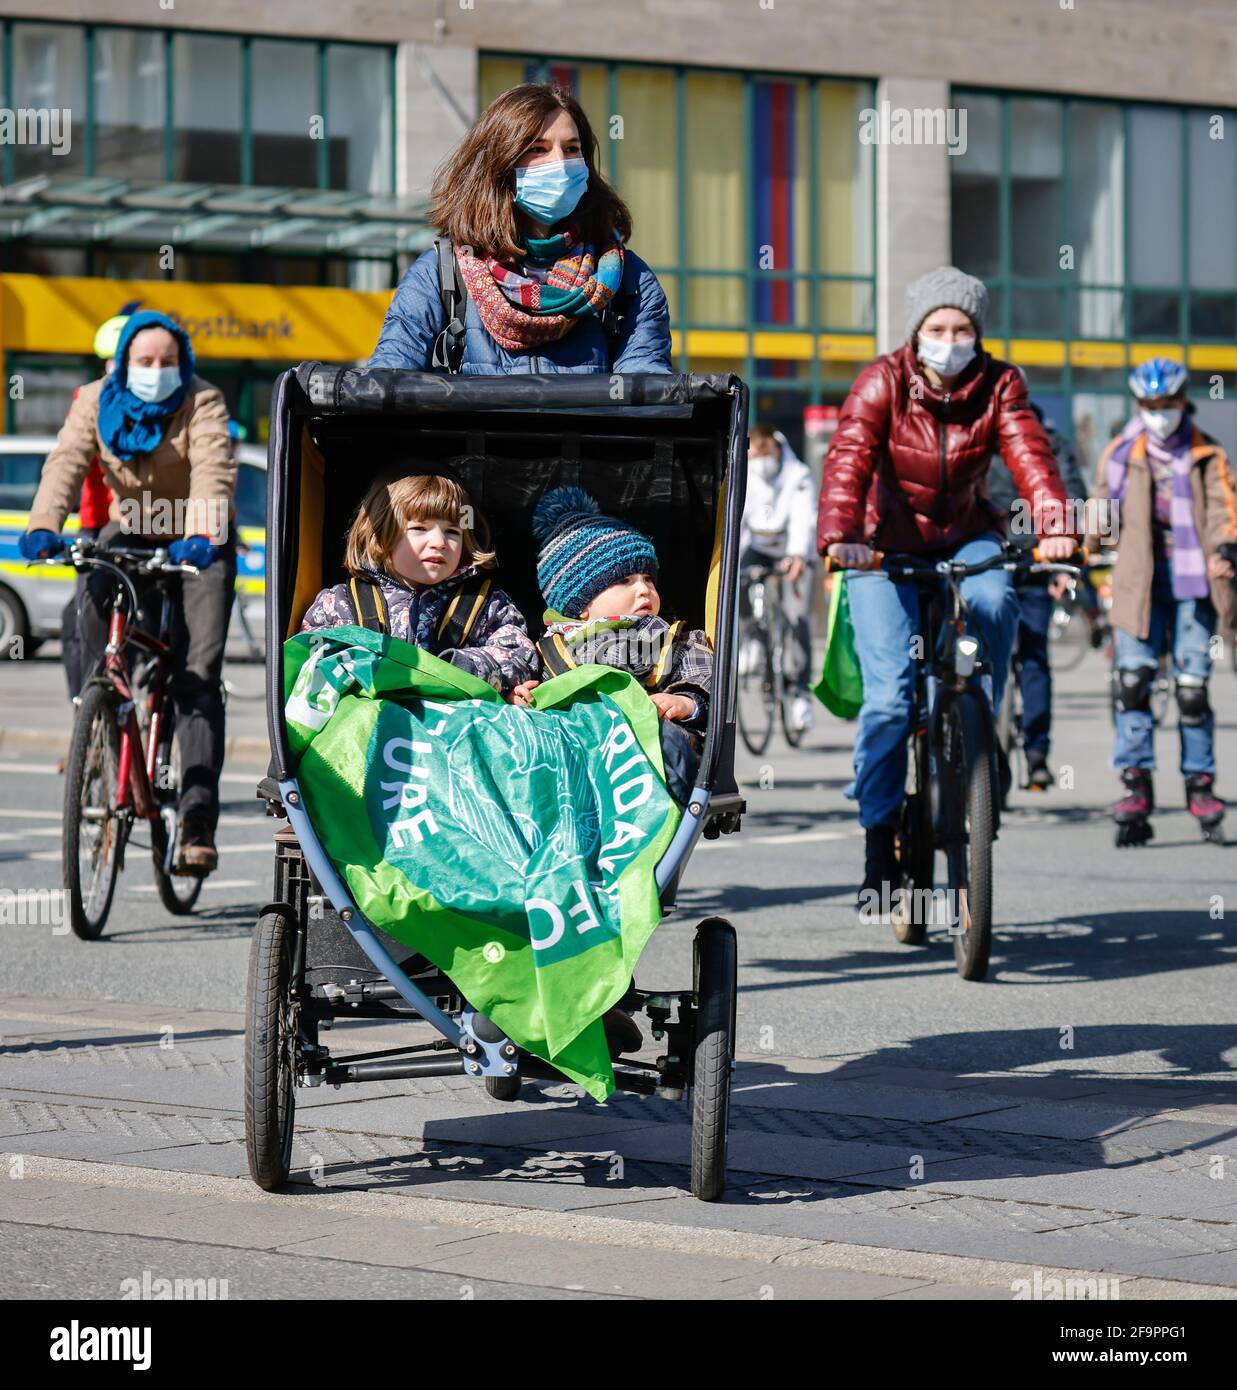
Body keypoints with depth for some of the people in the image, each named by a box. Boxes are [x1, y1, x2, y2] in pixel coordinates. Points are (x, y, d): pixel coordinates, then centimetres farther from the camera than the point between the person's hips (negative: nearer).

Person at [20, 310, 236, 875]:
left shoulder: (202, 403, -18)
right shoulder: (97, 401, -9)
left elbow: (214, 470, -33)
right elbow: (66, 463, -22)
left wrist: (200, 536, -51)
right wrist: (43, 526, -41)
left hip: (198, 541, -3)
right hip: (131, 529, 3)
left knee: (198, 676, -12)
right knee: (95, 594, -31)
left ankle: (198, 820, -16)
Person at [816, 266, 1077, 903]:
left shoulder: (998, 386, -7)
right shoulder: (883, 383, -14)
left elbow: (1029, 454, -23)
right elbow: (848, 458, -28)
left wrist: (1054, 523, -43)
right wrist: (838, 536, -47)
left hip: (965, 537, 2)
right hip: (887, 546, -2)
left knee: (993, 601, -34)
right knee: (890, 694, -16)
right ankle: (879, 838, 0)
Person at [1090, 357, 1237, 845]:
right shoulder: (1120, 454, 12)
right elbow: (1101, 514, 18)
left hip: (1193, 582, -1)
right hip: (1139, 581, 1)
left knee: (1192, 686, -5)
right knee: (1133, 679, -12)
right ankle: (1136, 784, -8)